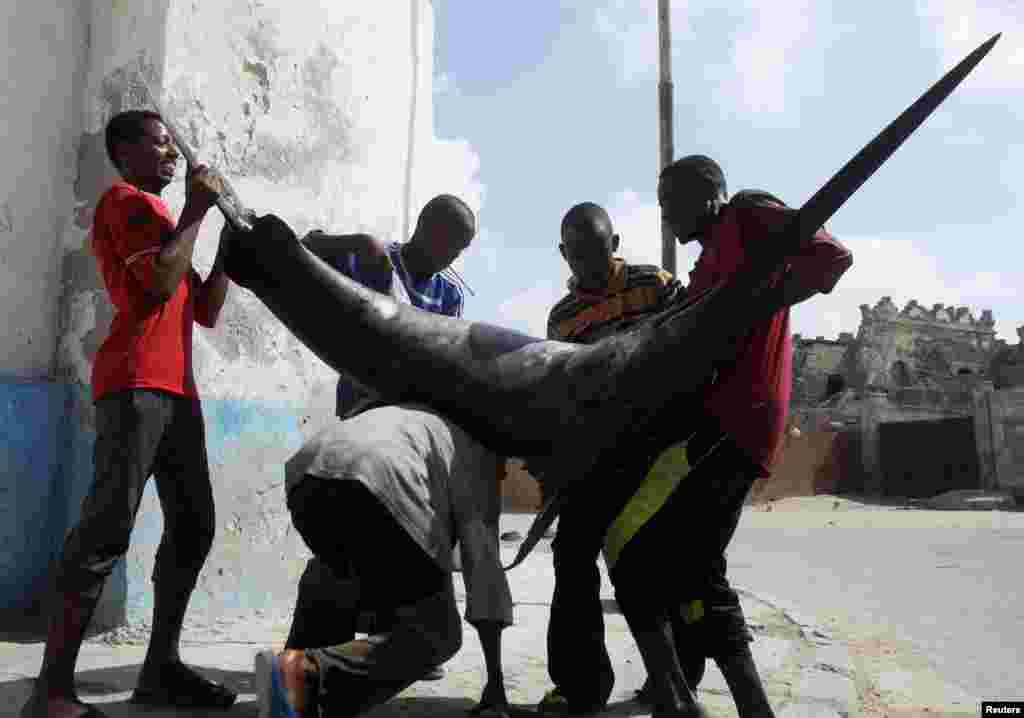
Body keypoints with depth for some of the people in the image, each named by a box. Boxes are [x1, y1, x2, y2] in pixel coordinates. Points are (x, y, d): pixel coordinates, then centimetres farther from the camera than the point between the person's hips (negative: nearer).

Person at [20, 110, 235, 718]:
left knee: (194, 525, 3)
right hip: (135, 384, -9)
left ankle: (161, 668, 8)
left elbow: (206, 312, 23)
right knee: (108, 526, -14)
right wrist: (196, 211, -4)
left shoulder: (162, 219, 29)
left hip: (176, 387, 9)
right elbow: (163, 284, -15)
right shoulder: (125, 200, 3)